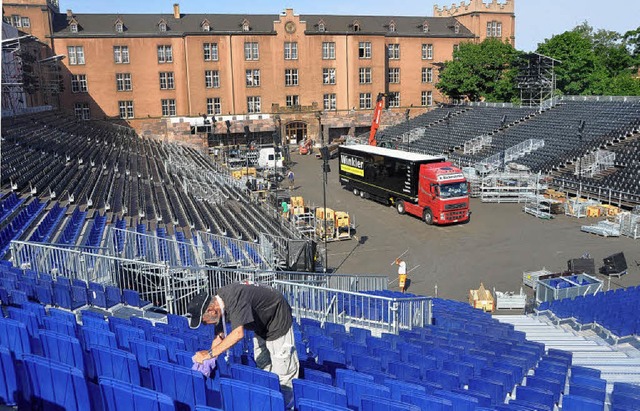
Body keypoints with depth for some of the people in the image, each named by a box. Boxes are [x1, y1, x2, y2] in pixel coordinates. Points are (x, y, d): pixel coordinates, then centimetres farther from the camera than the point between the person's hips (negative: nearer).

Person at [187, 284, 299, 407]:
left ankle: (286, 399, 9)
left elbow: (238, 334, -46)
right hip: (261, 324, 9)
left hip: (277, 320, -9)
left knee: (282, 365, -6)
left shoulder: (234, 299, -38)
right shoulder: (219, 304, -10)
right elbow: (219, 338, -2)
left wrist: (210, 354, -41)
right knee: (261, 362, 15)